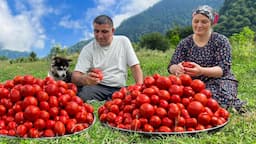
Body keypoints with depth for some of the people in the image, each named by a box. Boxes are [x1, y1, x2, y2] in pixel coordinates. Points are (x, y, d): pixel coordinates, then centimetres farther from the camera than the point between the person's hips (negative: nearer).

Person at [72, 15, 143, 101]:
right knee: (83, 92, -37)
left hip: (119, 89, 3)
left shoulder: (123, 41, 6)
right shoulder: (88, 49, 1)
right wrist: (85, 79, -34)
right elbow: (75, 77, -8)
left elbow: (135, 67, 5)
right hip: (96, 87, -3)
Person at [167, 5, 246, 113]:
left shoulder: (221, 41, -3)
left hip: (218, 82, -2)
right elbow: (171, 67, -2)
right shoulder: (185, 43, 4)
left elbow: (223, 69, -14)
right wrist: (177, 68, -29)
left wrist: (202, 71, -35)